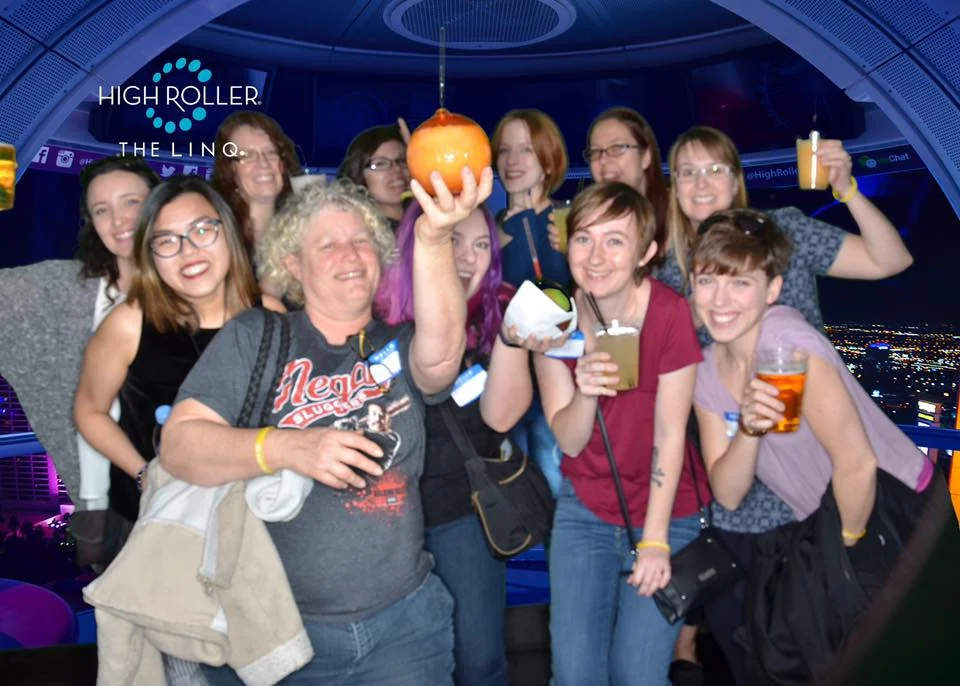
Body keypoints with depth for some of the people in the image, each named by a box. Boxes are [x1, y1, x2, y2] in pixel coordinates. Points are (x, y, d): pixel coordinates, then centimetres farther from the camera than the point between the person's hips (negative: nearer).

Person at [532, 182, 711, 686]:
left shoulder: (670, 313, -19)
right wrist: (584, 392, -33)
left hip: (666, 512, -2)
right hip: (583, 511, 3)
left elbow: (670, 433, -14)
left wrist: (655, 540, -11)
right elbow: (568, 441, -12)